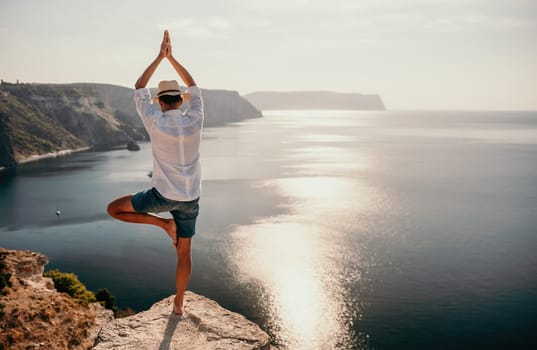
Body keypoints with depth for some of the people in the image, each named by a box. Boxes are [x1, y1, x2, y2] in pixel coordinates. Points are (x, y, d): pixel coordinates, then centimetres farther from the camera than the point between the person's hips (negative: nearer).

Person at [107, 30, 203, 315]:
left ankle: (164, 223, 8)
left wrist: (160, 56, 3)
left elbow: (139, 89, 0)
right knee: (184, 252, 17)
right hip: (190, 198, 4)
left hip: (163, 194, -3)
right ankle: (178, 303, 28)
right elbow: (193, 88, 8)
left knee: (114, 209, 17)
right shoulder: (195, 120, -11)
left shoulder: (155, 122, -17)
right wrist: (172, 57, 8)